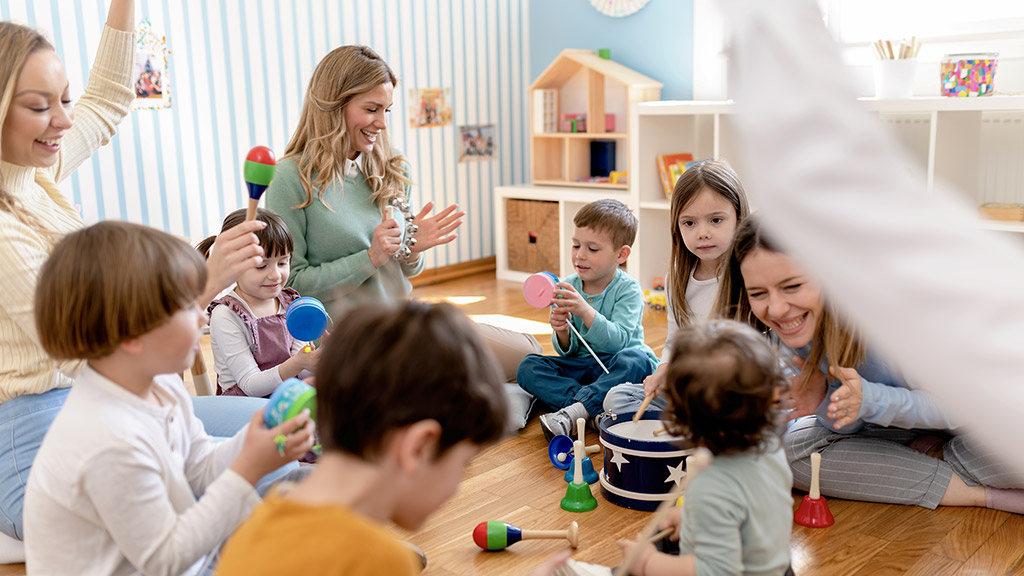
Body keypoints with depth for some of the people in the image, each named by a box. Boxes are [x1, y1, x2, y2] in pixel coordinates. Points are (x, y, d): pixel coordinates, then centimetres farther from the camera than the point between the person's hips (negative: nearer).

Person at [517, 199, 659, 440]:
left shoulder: (628, 289, -11)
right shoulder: (568, 288, 0)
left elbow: (619, 341, -25)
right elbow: (568, 351, 1)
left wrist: (586, 311, -38)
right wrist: (562, 332, -23)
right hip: (580, 366, 4)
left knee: (636, 360, -36)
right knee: (528, 367, -16)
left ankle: (573, 412, -38)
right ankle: (597, 409, -30)